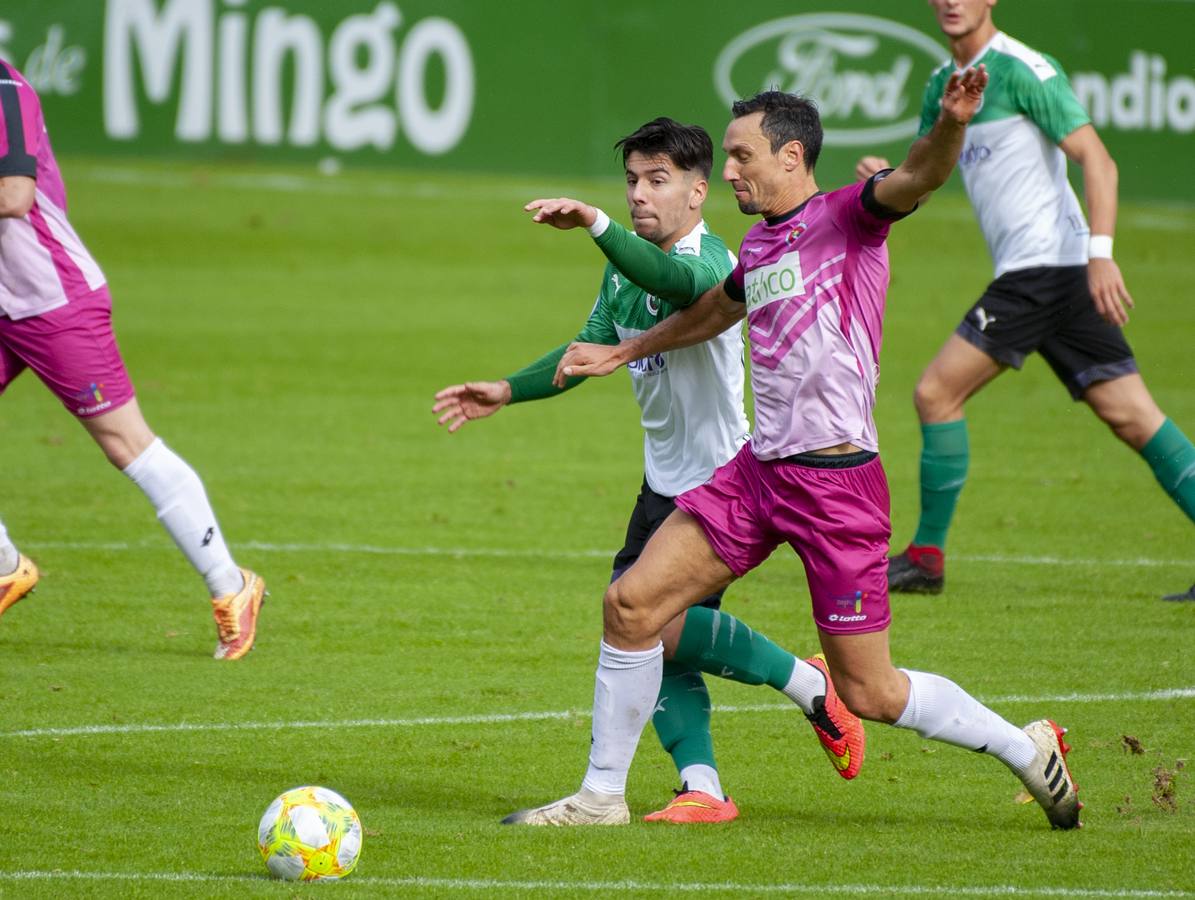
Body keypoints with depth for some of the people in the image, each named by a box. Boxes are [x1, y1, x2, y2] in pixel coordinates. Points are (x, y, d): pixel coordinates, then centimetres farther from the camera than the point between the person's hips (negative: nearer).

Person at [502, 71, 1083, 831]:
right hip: (759, 469, 8)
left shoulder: (851, 215, -7)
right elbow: (714, 310, 37)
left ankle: (1026, 748, 17)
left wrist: (951, 126, -49)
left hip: (838, 480, -8)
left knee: (871, 694, -4)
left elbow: (918, 178, -28)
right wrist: (624, 352, 48)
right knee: (632, 603, 1)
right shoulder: (758, 246, 15)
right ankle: (602, 794, 14)